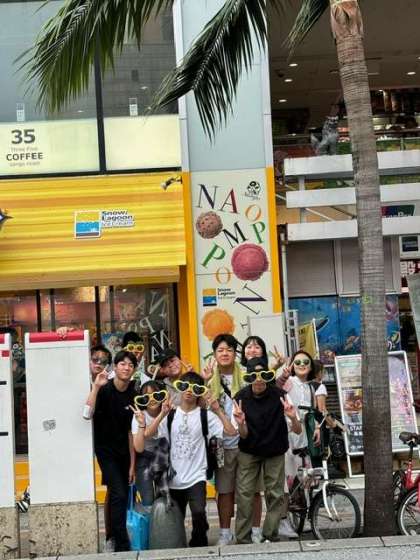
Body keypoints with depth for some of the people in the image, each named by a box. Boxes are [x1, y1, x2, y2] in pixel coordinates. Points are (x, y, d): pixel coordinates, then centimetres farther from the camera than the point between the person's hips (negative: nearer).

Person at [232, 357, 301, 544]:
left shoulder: (279, 395, -20)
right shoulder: (241, 398, -17)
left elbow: (298, 430, -18)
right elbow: (244, 435, -13)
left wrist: (293, 418, -41)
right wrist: (241, 423, -36)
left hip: (275, 452, 0)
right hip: (249, 452, 0)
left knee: (275, 495, 1)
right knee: (244, 494, -4)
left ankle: (271, 536, 16)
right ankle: (243, 539, 5)